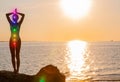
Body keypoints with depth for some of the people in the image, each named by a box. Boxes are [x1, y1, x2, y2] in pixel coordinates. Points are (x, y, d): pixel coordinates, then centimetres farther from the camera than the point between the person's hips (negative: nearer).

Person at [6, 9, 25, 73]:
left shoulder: (19, 23, 3)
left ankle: (17, 69, -3)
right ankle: (14, 69, 8)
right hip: (12, 40, 2)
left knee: (17, 55, -3)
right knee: (13, 55, 3)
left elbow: (23, 15, -3)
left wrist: (17, 13, 6)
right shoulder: (11, 23, 7)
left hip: (18, 40, -2)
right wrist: (13, 13, 10)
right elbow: (7, 15, 4)